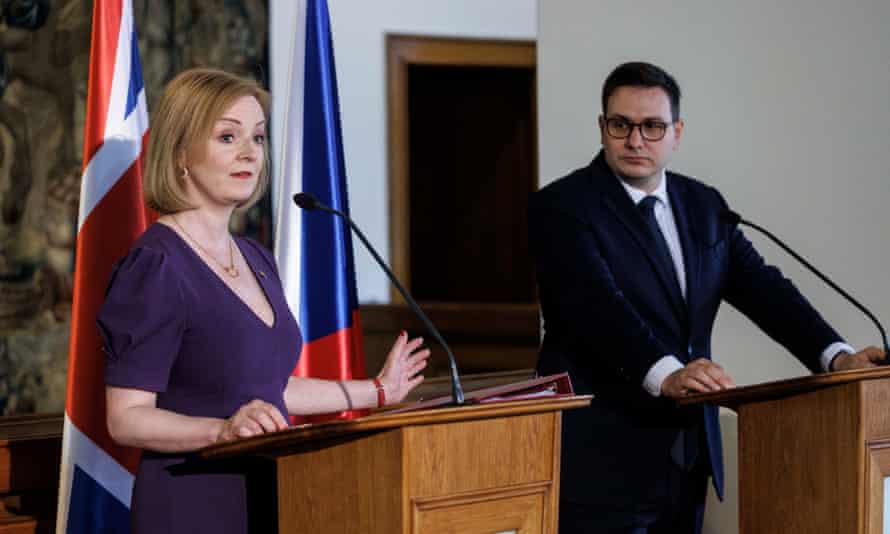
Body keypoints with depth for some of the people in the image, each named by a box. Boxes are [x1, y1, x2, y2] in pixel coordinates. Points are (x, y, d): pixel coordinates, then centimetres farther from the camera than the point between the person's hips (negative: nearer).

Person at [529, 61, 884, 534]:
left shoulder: (704, 206, 13)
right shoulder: (561, 207, -8)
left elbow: (761, 286, 5)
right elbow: (598, 305, -22)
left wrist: (836, 356, -10)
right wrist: (664, 375, -37)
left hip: (687, 457, 6)